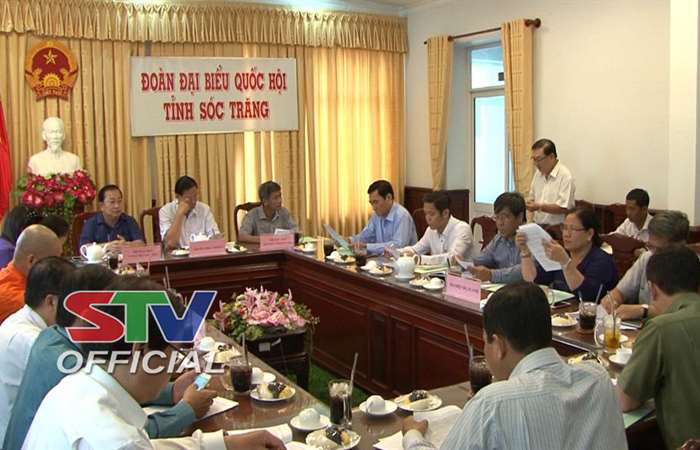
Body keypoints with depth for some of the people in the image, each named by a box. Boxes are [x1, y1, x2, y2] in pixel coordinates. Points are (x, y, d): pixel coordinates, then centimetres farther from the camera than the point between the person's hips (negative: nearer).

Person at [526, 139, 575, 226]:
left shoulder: (565, 176, -10)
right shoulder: (538, 173, 12)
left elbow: (563, 208, -15)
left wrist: (539, 207, -19)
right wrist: (529, 202, 1)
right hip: (537, 225, 6)